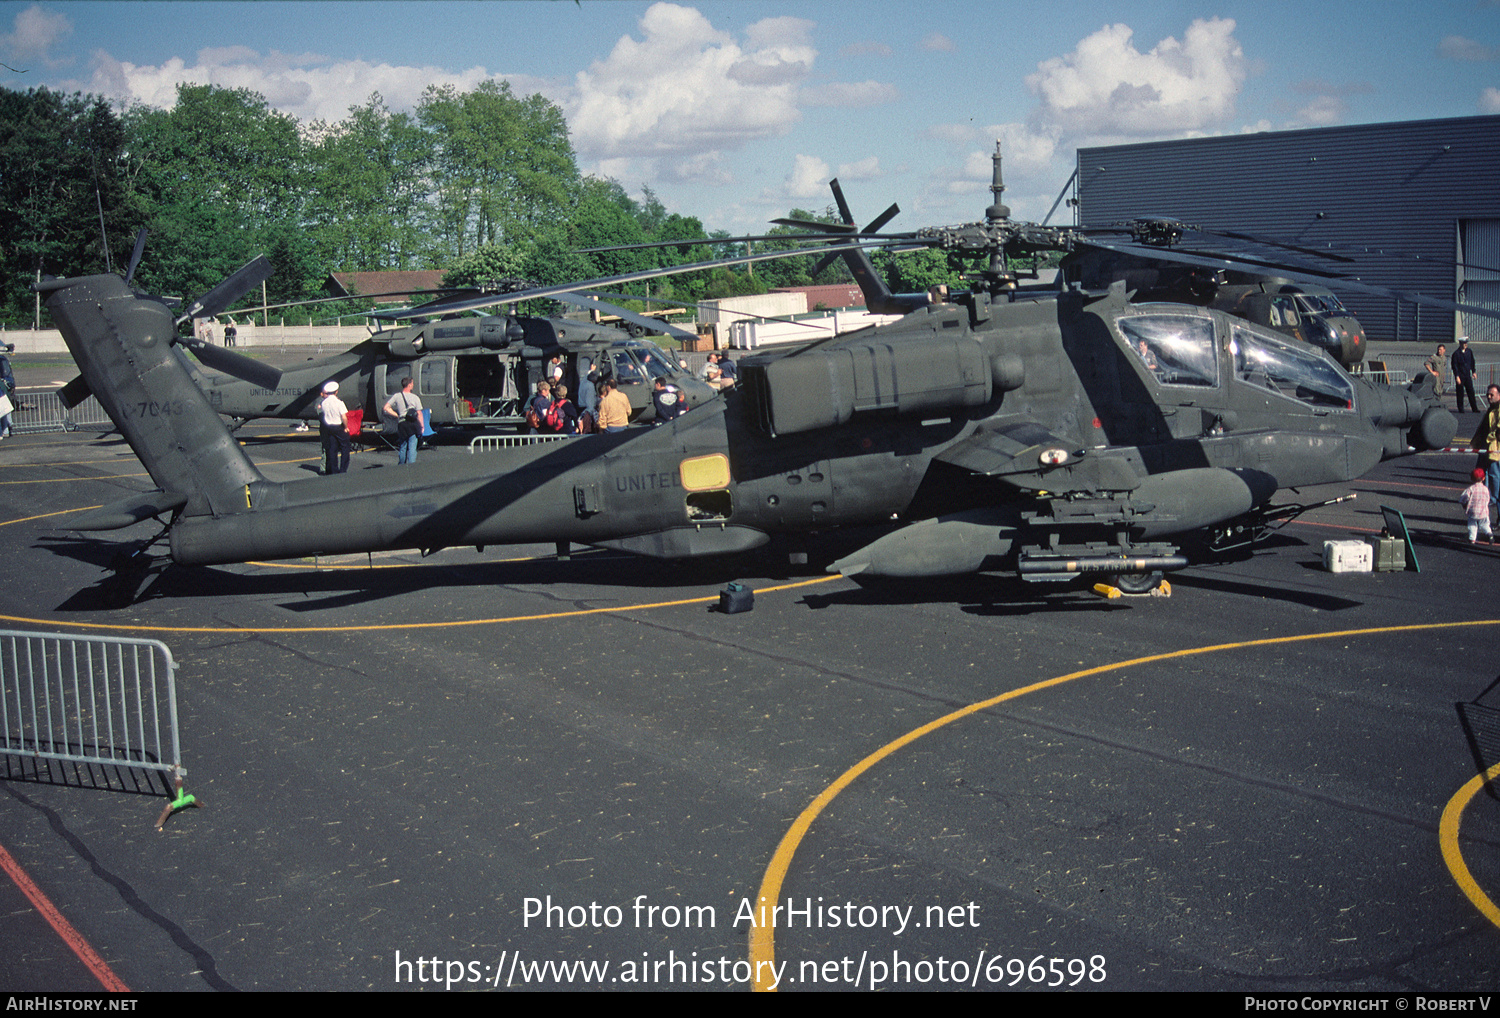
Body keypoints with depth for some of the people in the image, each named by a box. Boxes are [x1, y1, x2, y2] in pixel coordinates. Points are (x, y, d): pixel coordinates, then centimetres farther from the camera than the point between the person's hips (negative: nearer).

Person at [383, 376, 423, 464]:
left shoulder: (397, 396, 2)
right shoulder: (415, 397, -6)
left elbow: (386, 408, 1)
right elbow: (419, 414, -7)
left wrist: (396, 415, 8)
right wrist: (422, 426, 0)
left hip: (401, 424, 3)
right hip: (413, 424, -3)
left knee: (402, 447, 15)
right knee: (412, 447, -1)